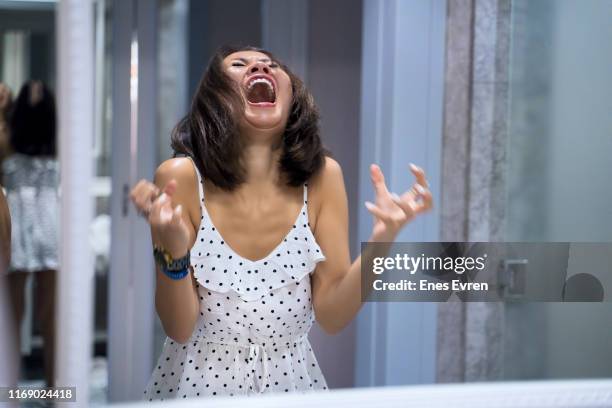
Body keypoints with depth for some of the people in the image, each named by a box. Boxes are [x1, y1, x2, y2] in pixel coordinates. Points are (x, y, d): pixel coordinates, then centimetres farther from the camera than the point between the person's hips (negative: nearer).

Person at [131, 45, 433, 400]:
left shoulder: (322, 176, -6)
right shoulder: (182, 177, -12)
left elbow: (331, 317, -6)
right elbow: (179, 329, -11)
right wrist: (173, 251, -28)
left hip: (293, 382, 2)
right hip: (198, 384, -1)